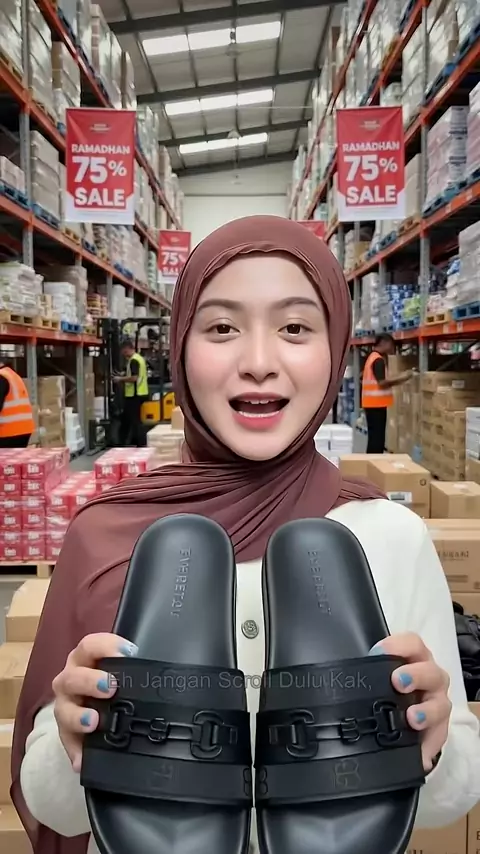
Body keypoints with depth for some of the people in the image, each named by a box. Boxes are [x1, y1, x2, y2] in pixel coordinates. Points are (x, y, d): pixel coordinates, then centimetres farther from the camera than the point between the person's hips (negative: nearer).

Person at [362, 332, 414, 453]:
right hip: (376, 404, -10)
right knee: (377, 438, -7)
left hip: (373, 404, 10)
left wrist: (397, 380, 15)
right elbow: (382, 383, -19)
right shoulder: (378, 360, -14)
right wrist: (401, 378, -11)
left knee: (374, 437, 12)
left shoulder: (373, 357, 17)